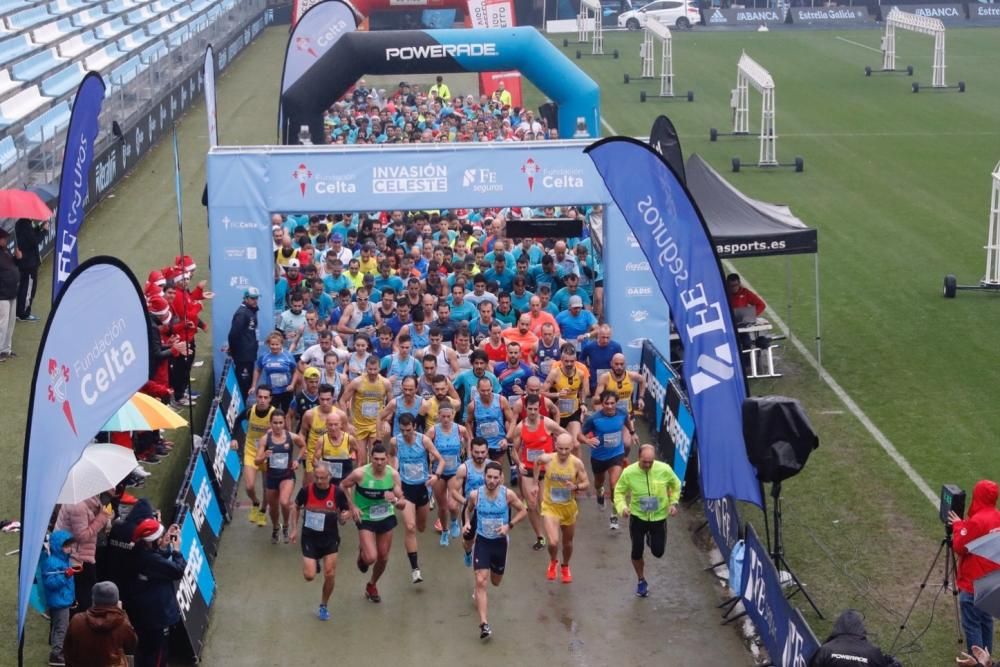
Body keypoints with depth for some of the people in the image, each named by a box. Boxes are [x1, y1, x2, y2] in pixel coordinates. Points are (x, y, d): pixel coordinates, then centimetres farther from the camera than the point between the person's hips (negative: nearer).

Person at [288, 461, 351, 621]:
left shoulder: (337, 493, -13)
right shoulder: (306, 490, -12)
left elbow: (346, 511, 1)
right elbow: (296, 507, 6)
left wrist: (344, 516, -23)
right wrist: (294, 529, 2)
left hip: (330, 538, 0)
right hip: (310, 537, 0)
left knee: (330, 575, -3)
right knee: (309, 576, -7)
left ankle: (324, 606, 21)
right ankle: (314, 562, 30)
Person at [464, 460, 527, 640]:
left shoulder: (508, 494, -15)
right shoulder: (475, 495, -12)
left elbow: (523, 511, -1)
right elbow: (468, 509, 10)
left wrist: (509, 526, -14)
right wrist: (467, 522, -9)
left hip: (500, 542, 1)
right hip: (482, 541, -1)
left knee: (496, 582, 19)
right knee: (481, 582, -14)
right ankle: (484, 624, -16)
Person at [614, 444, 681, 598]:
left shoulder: (664, 470, -17)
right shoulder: (628, 473, -19)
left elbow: (675, 485, 3)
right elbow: (619, 491, -4)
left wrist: (673, 503, -8)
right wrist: (622, 507, -21)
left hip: (659, 517, 1)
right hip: (638, 517, -1)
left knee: (658, 552, 6)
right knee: (637, 552, 4)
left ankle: (651, 539, 44)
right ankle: (641, 581, 31)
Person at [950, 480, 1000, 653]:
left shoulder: (977, 521, -24)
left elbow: (960, 547, -17)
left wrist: (958, 526, -5)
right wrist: (964, 525, 6)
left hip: (973, 583, -9)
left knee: (971, 624, -2)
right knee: (985, 620, 18)